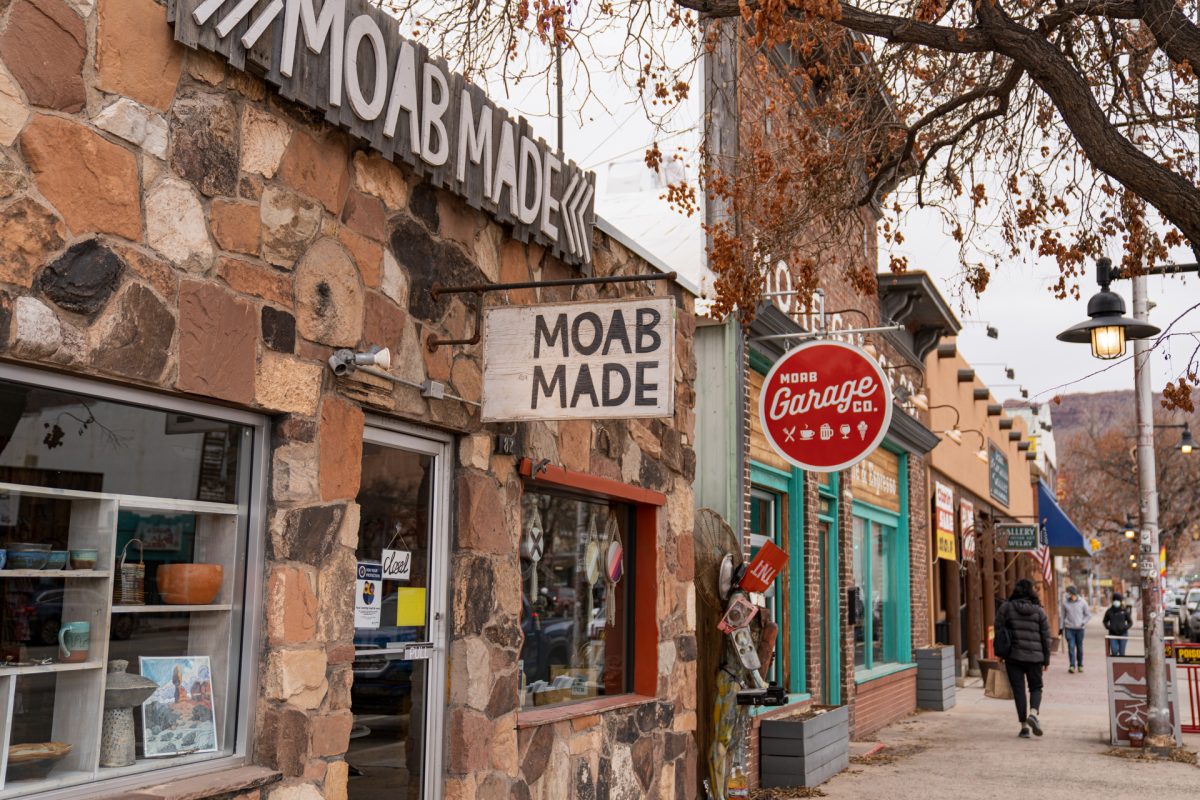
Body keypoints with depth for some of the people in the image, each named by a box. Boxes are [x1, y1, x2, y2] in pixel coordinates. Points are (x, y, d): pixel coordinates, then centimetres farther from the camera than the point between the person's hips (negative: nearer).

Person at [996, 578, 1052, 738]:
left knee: (1018, 689, 5)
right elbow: (1046, 636, 3)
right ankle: (1033, 713, -12)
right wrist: (1046, 658, 11)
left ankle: (1024, 725, 4)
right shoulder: (1038, 610, 1)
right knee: (1036, 687, 14)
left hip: (1013, 655, 0)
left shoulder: (1006, 608, -1)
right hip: (1034, 656, 0)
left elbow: (998, 631, -1)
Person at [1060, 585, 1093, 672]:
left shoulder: (1082, 602, -2)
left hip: (1079, 628, 0)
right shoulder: (1065, 602, 0)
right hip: (1069, 628, 0)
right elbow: (1062, 615, 7)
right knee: (1071, 647, -9)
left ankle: (1080, 665, 21)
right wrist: (1062, 627, 5)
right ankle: (1072, 665, -10)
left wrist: (1083, 623, -7)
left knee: (1080, 647, 8)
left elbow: (1088, 615, 7)